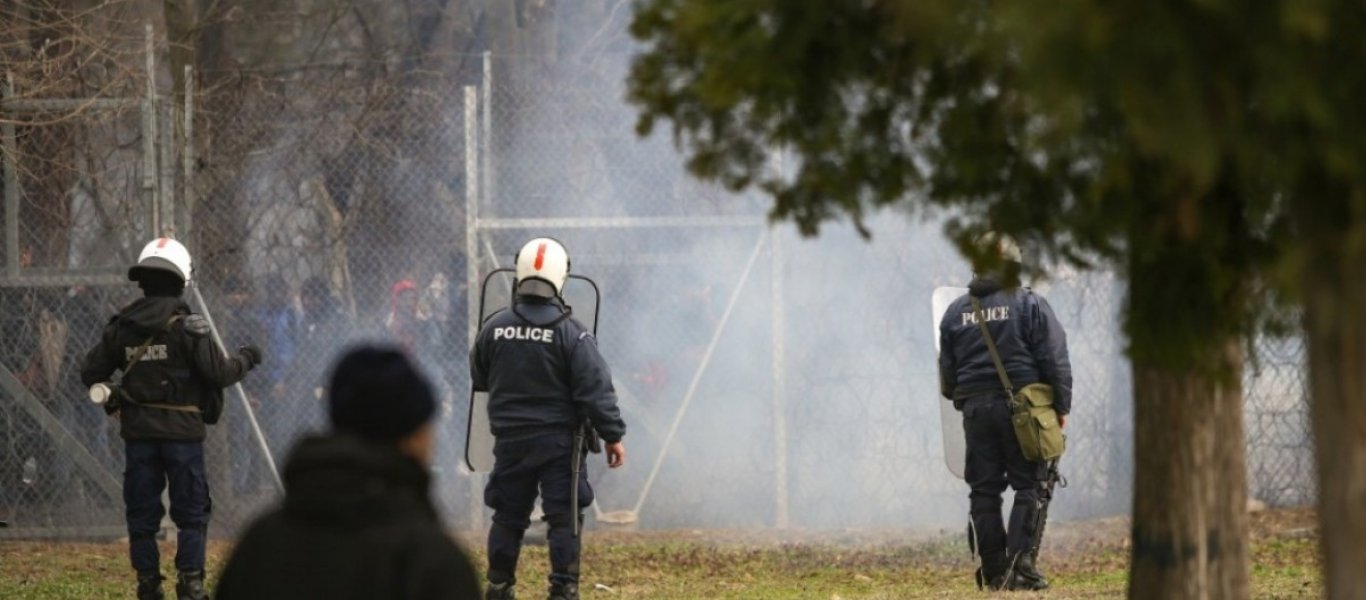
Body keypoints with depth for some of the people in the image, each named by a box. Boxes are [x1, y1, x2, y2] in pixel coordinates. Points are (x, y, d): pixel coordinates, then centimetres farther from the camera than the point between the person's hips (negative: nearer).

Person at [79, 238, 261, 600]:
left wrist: (113, 397, 23)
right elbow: (218, 372, -12)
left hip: (138, 433, 3)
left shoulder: (121, 326, 2)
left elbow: (91, 373, 7)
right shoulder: (187, 326, -11)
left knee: (141, 515, 10)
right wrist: (246, 359, 6)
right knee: (192, 514, 4)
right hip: (181, 431, -3)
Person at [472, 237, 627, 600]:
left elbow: (478, 379, 13)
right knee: (564, 517, 0)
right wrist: (612, 436, -6)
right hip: (558, 440, -4)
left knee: (508, 516, 13)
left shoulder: (494, 327, -1)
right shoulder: (571, 333, -12)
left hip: (510, 439, 4)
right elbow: (596, 390, -13)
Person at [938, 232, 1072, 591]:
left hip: (975, 409, 4)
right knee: (1028, 485, 0)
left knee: (984, 490, 7)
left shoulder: (957, 312, 10)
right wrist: (1061, 405, 2)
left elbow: (947, 372, 16)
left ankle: (993, 570, 6)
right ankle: (1020, 560, -14)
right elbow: (1055, 360, -5)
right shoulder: (1030, 305, -3)